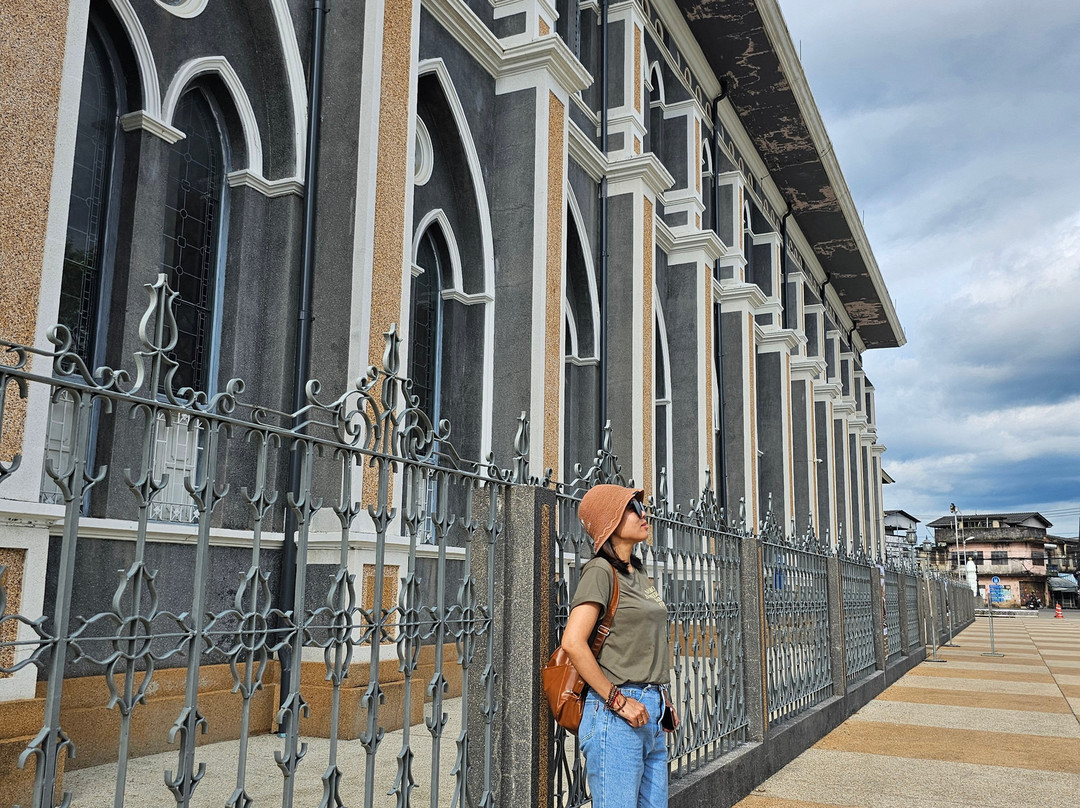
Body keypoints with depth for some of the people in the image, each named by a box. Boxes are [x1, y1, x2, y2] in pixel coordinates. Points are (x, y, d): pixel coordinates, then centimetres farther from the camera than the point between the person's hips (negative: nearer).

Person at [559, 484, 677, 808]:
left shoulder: (637, 571, 16)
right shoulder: (601, 571, -10)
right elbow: (573, 642, -20)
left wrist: (662, 700, 15)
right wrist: (618, 701, -17)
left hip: (650, 713, 9)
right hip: (615, 717, -8)